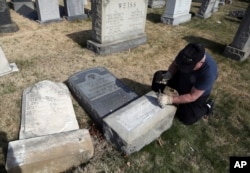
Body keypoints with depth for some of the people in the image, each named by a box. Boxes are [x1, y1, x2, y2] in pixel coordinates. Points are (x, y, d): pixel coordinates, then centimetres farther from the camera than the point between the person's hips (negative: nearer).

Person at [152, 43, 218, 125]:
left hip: (198, 94, -5)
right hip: (182, 79, 5)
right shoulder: (185, 55, -28)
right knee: (158, 76, -4)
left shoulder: (209, 72, -41)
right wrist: (169, 74, -27)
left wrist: (170, 99, -44)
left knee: (186, 119, -6)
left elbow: (192, 96, -36)